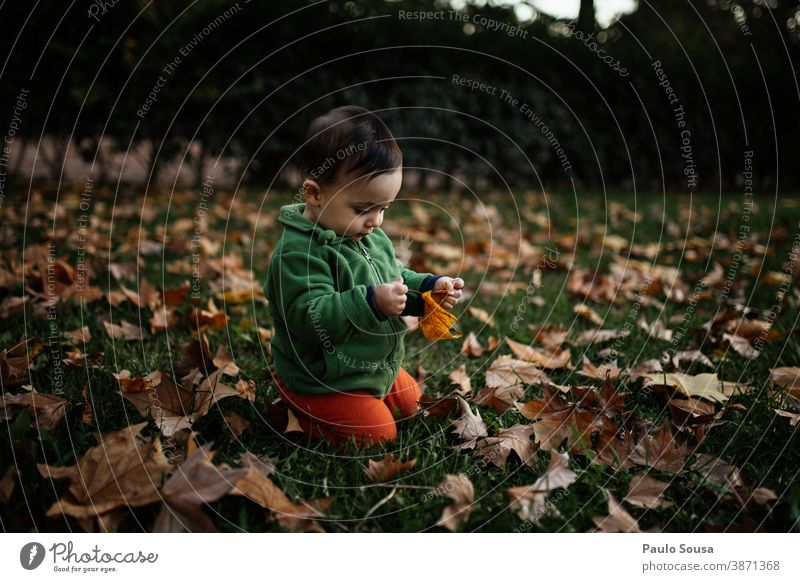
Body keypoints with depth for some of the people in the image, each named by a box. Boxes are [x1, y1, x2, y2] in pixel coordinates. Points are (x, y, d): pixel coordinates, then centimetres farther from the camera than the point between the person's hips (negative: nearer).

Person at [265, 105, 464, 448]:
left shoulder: (371, 237, 0)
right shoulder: (299, 252, -28)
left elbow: (395, 279, 12)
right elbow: (310, 318, -35)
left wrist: (429, 288, -7)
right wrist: (372, 302, -43)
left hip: (379, 366, 9)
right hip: (323, 381, -9)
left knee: (410, 403, 23)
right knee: (378, 434, -8)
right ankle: (297, 403, 9)